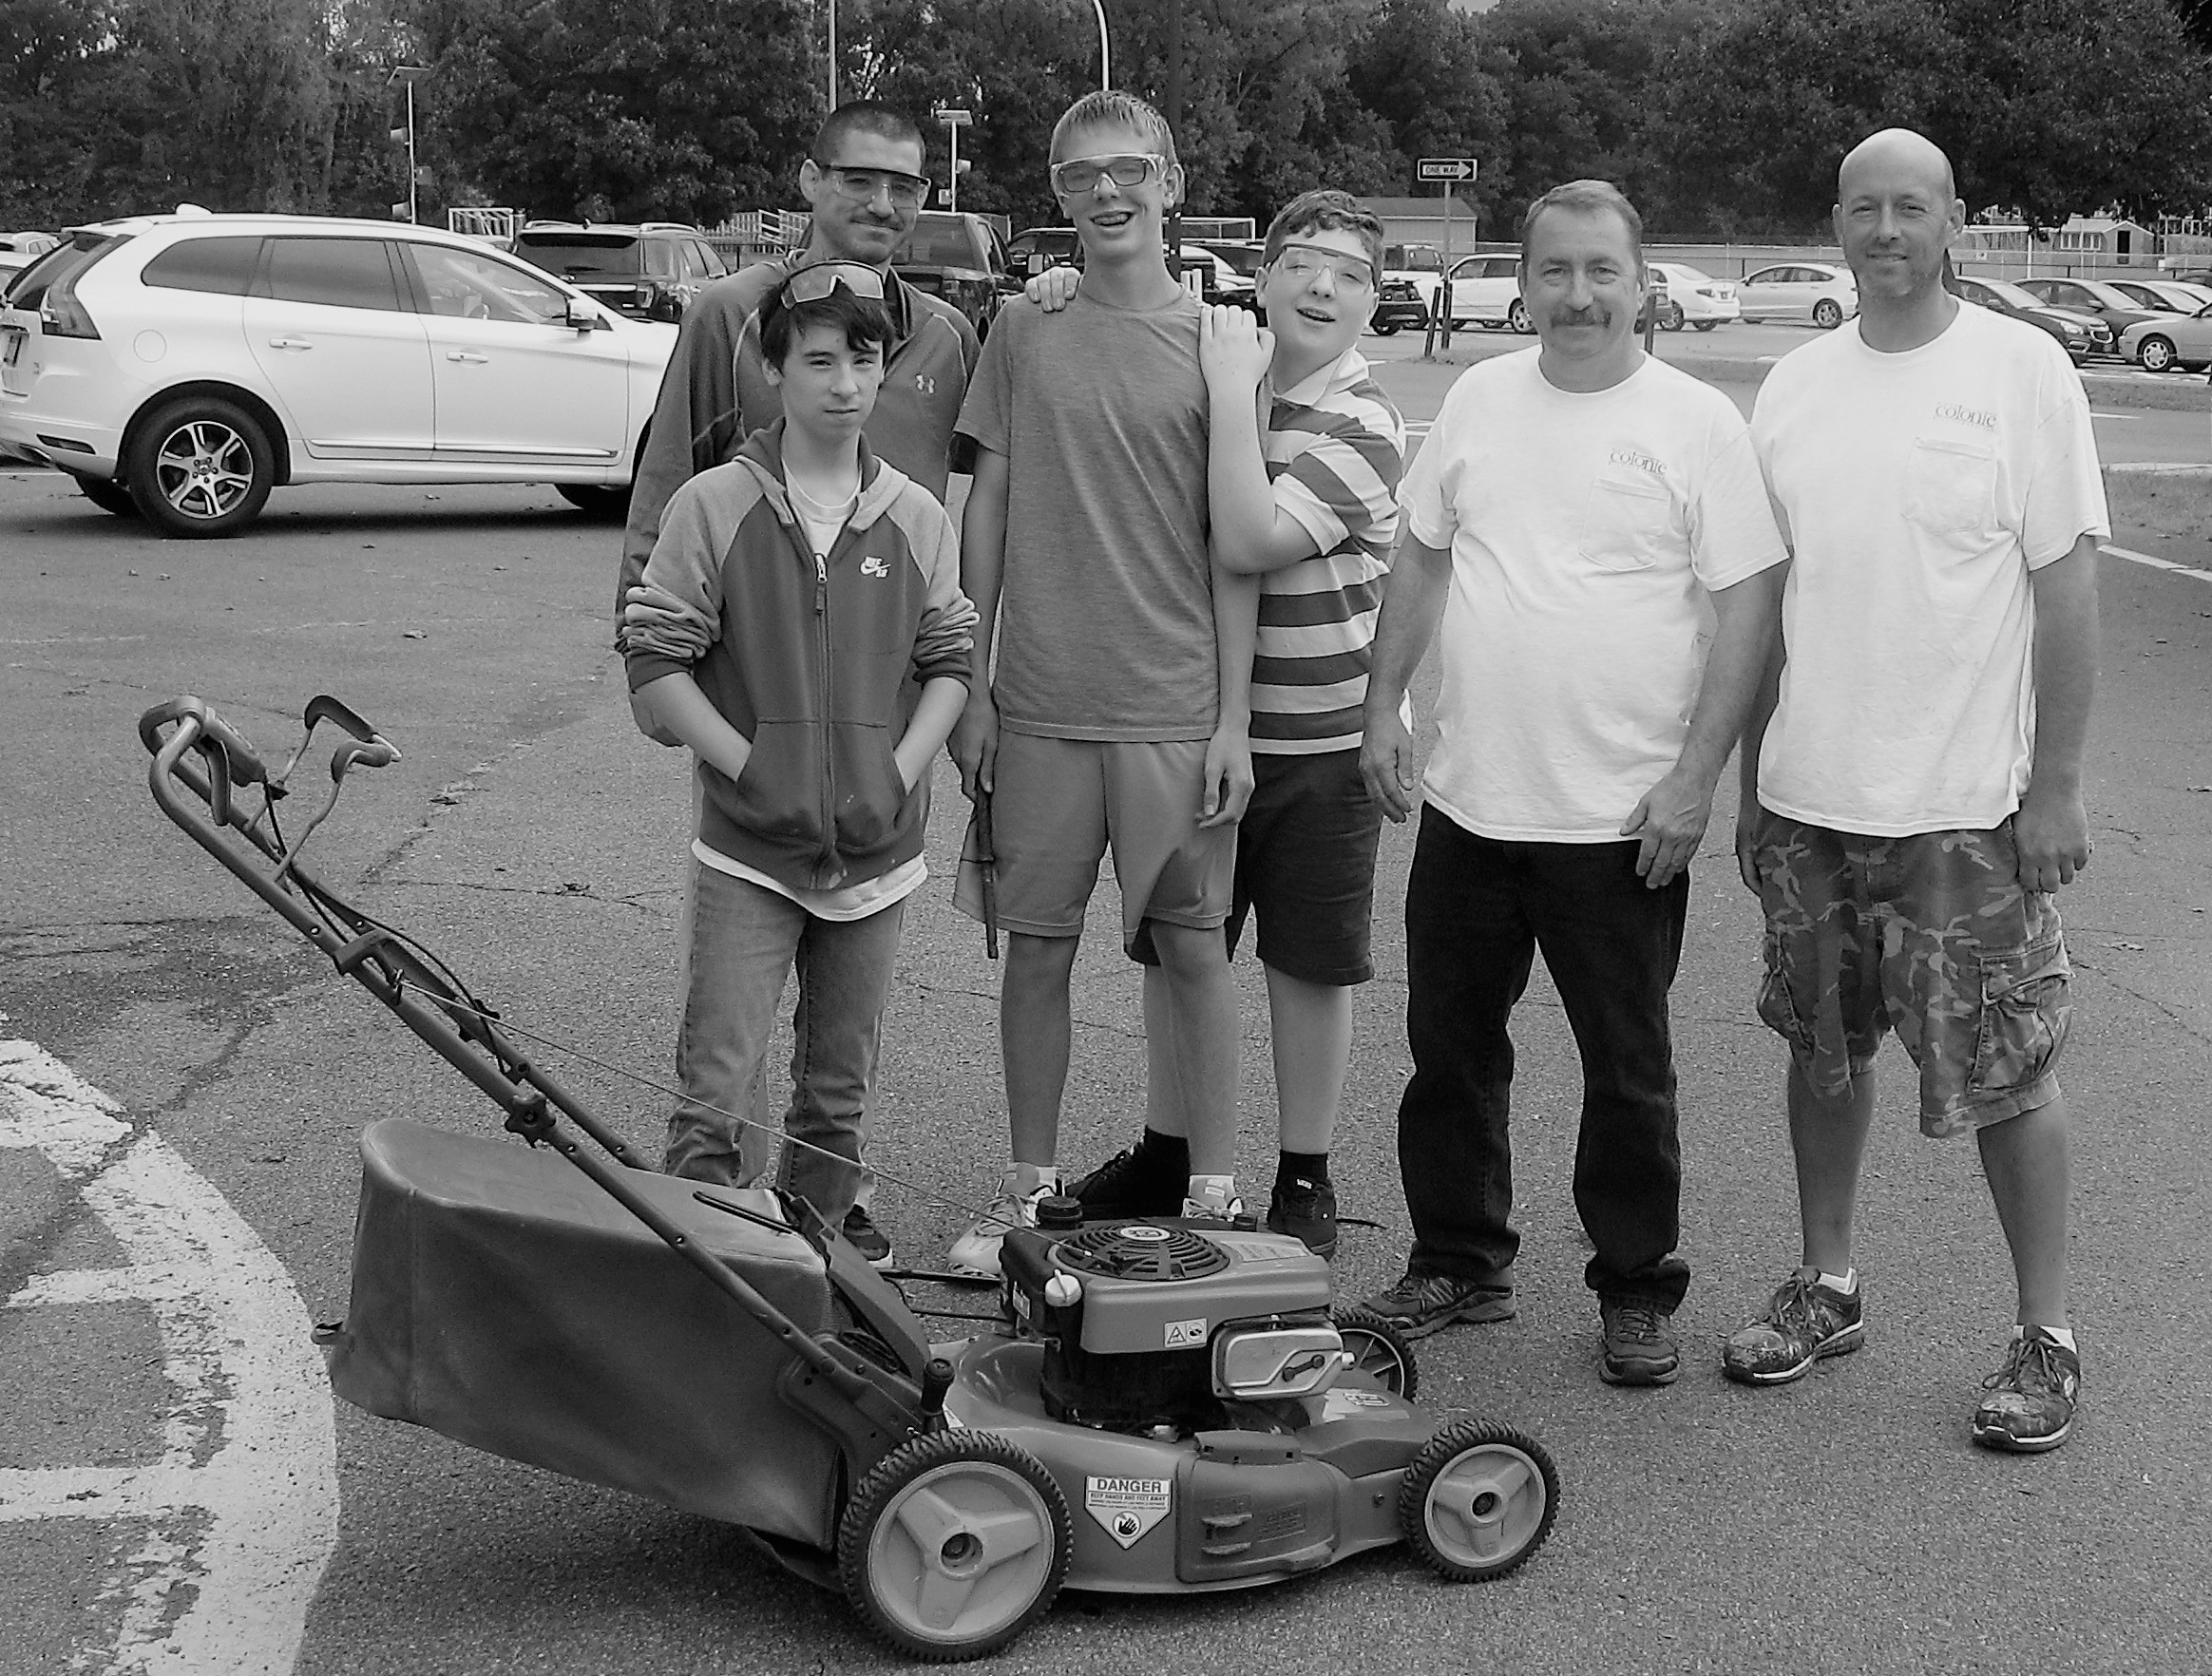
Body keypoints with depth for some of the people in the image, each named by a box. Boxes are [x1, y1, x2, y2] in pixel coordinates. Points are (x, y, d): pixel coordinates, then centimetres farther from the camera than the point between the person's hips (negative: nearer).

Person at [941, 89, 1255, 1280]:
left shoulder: (1216, 342, 0)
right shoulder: (1025, 330, 5)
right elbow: (987, 512, 8)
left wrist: (1232, 717, -5)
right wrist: (970, 687, 4)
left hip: (1177, 710, -1)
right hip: (1040, 703, 2)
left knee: (1193, 947, 4)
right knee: (1036, 947, 8)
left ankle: (1212, 1195, 15)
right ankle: (1027, 1188, 21)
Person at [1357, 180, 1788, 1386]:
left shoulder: (1699, 423, -7)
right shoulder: (1480, 398, 6)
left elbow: (1746, 607, -9)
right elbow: (1420, 562, 15)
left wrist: (1694, 778, -14)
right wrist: (1384, 707, 10)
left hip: (1621, 821, -4)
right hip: (1468, 799, 4)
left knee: (1628, 1070, 7)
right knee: (1451, 1049, 14)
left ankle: (1637, 1292, 23)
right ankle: (1458, 1263, 30)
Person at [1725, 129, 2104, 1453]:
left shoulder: (2022, 371, -7)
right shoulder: (1795, 387, 7)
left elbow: (2069, 586, -8)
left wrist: (2057, 782, -11)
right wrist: (1751, 775, 11)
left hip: (1967, 806, -5)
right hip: (1809, 798, 5)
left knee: (2008, 1075, 2)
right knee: (1825, 1051, 15)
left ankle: (2048, 1334, 15)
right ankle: (1829, 1287, 31)